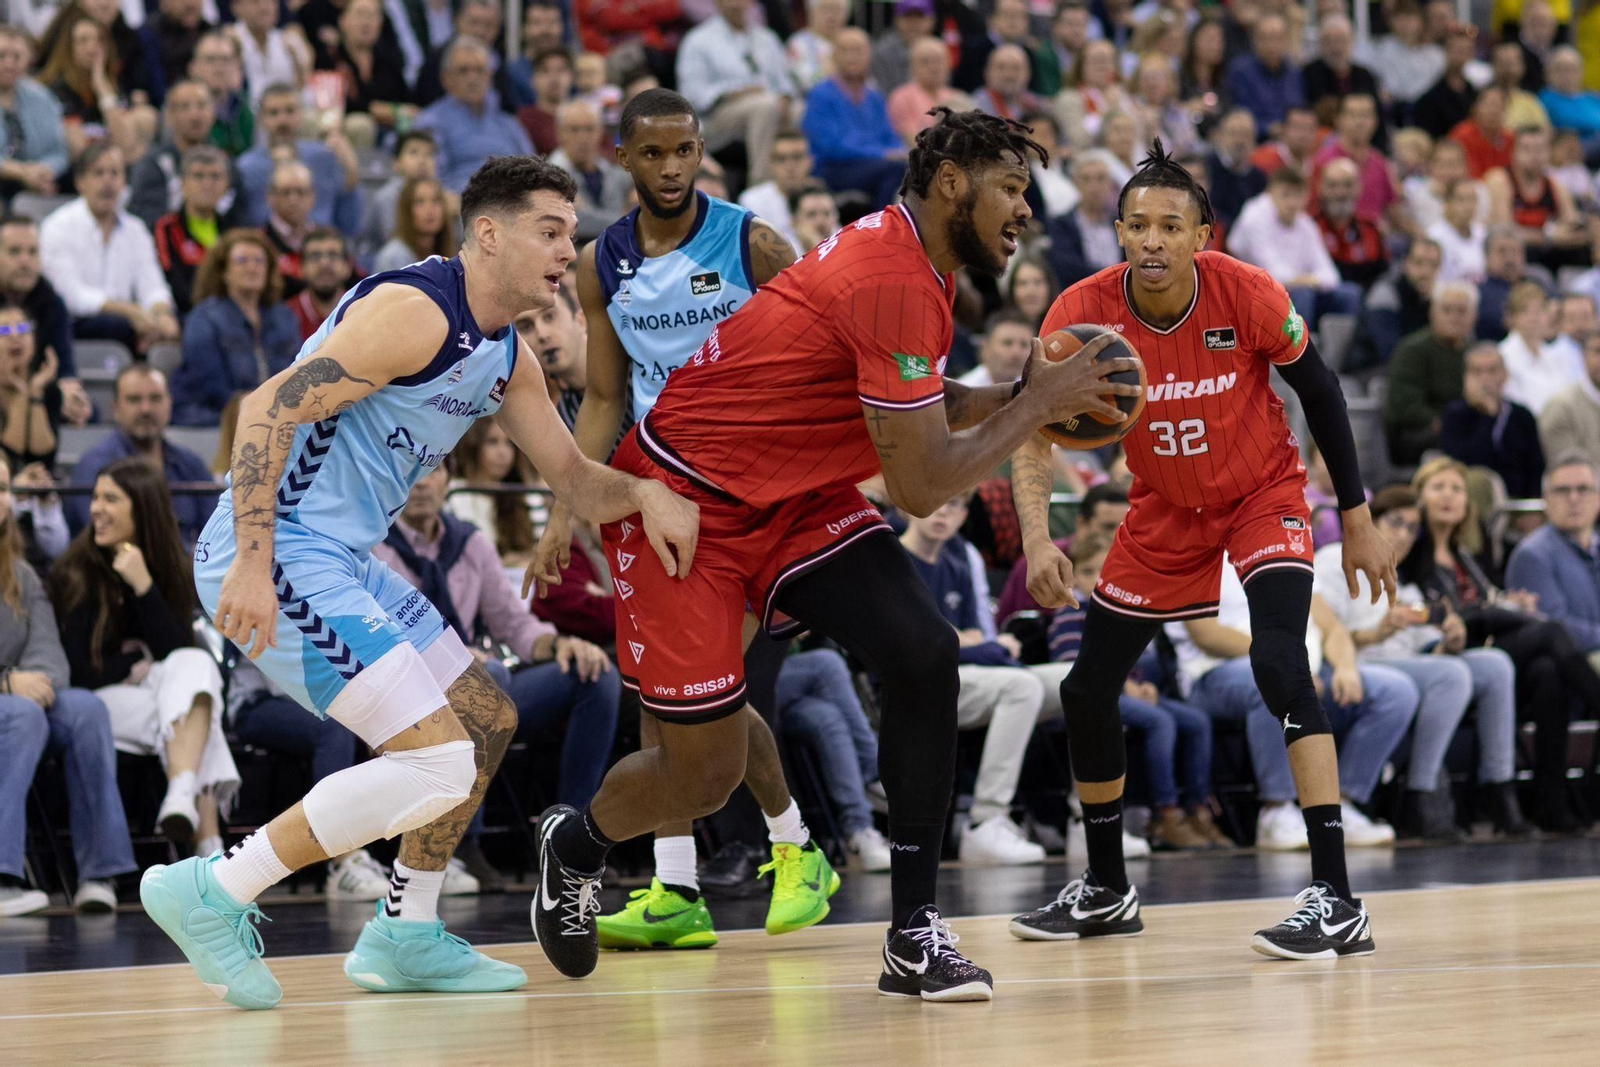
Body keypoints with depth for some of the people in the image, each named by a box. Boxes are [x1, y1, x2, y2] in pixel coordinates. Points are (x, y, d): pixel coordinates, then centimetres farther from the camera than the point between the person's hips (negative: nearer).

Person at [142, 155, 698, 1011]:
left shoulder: (505, 360, 15)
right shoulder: (416, 312, -16)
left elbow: (574, 479, 22)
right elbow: (271, 407, -22)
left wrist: (644, 493, -1)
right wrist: (253, 561, -29)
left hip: (343, 558, 11)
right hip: (274, 555, -11)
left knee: (487, 721, 19)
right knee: (437, 764, -17)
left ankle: (404, 937, 27)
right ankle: (213, 893, -11)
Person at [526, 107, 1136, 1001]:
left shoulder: (903, 254, 2)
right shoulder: (900, 285, -28)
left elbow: (909, 405, 16)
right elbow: (922, 486, -27)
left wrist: (1028, 396, 2)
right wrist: (1040, 403, -16)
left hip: (795, 496, 9)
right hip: (685, 496, -9)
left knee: (926, 656, -12)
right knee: (705, 776, -3)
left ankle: (915, 934, -7)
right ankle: (575, 844, 33)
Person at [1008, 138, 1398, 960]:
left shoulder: (1248, 296, -24)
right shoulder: (1084, 313, -21)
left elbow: (1319, 391, -8)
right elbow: (1031, 432, -24)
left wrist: (1357, 519, -4)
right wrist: (1037, 538, -41)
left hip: (1263, 496, -4)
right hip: (1163, 513, 4)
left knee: (1279, 661, -26)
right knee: (1086, 691, 6)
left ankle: (1336, 900, -26)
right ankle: (1106, 891, 29)